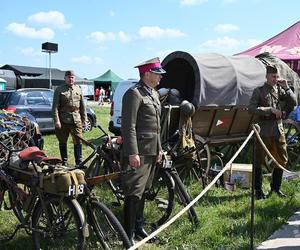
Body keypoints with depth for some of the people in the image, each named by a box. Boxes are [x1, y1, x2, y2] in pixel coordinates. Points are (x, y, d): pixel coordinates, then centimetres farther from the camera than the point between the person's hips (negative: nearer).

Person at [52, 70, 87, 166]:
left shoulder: (78, 89, 12)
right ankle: (64, 162, 19)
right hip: (63, 121, -2)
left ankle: (79, 163, 6)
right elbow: (55, 106, -5)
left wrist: (84, 119, 10)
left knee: (78, 142, 0)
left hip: (76, 120, 2)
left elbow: (83, 106, 15)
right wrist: (56, 120, -14)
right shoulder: (59, 90, 1)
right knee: (63, 143, 7)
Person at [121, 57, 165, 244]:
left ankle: (139, 227, 29)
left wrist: (159, 148, 19)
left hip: (152, 151, 9)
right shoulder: (134, 94, -13)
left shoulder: (154, 93, 16)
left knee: (143, 190, 17)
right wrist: (133, 153, -22)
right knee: (134, 193, -5)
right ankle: (129, 234, 4)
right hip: (139, 152, -9)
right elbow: (129, 126, -19)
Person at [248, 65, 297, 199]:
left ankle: (275, 187, 26)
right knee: (259, 161, 1)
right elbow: (251, 108, -14)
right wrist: (270, 110, -20)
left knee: (282, 159, 11)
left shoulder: (280, 90, 10)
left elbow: (294, 103, 4)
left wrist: (287, 88, -7)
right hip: (264, 131, -5)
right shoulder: (259, 91, -3)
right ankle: (258, 190, 14)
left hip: (278, 130, 5)